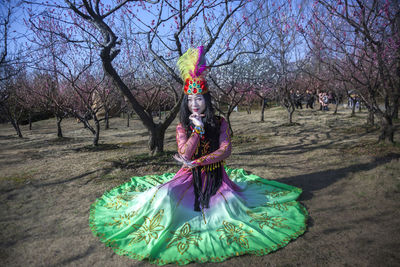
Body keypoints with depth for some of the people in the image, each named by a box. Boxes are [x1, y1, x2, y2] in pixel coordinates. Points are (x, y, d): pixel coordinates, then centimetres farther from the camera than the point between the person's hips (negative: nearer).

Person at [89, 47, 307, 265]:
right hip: (190, 175, 0)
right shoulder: (182, 127, -1)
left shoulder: (220, 123, -2)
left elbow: (225, 150, -12)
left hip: (215, 175, 0)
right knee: (166, 194, -26)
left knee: (229, 203, -23)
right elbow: (185, 154, -13)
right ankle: (164, 231, 0)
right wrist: (198, 129, -20)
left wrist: (195, 162, -18)